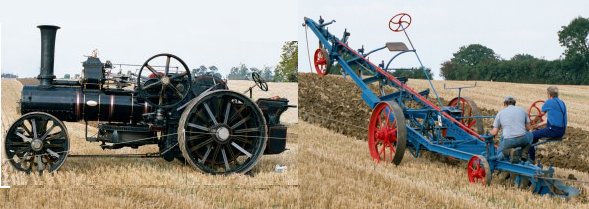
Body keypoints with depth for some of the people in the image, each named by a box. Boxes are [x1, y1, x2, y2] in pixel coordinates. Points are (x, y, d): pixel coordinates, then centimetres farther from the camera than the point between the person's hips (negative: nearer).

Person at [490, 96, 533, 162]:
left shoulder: (500, 113, 10)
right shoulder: (522, 110, 14)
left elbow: (494, 133, 7)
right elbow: (528, 128, 21)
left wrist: (490, 132, 31)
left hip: (508, 141, -1)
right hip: (522, 139, 1)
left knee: (499, 155, 23)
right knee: (530, 135, 35)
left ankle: (508, 152, -12)